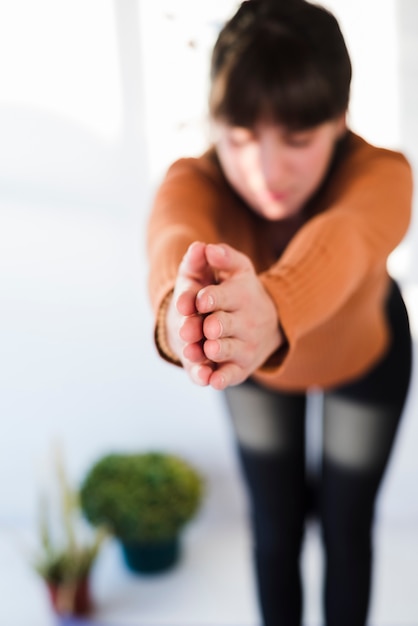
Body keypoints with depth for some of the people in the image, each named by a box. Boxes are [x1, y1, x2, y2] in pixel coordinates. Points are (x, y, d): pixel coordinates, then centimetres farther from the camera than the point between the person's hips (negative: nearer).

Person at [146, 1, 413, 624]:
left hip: (366, 357, 0)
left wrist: (272, 305, -84)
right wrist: (180, 303, -82)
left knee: (346, 530, 10)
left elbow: (342, 243, -61)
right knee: (274, 530, 11)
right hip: (257, 368, 1)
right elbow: (177, 240, -58)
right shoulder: (194, 182, -35)